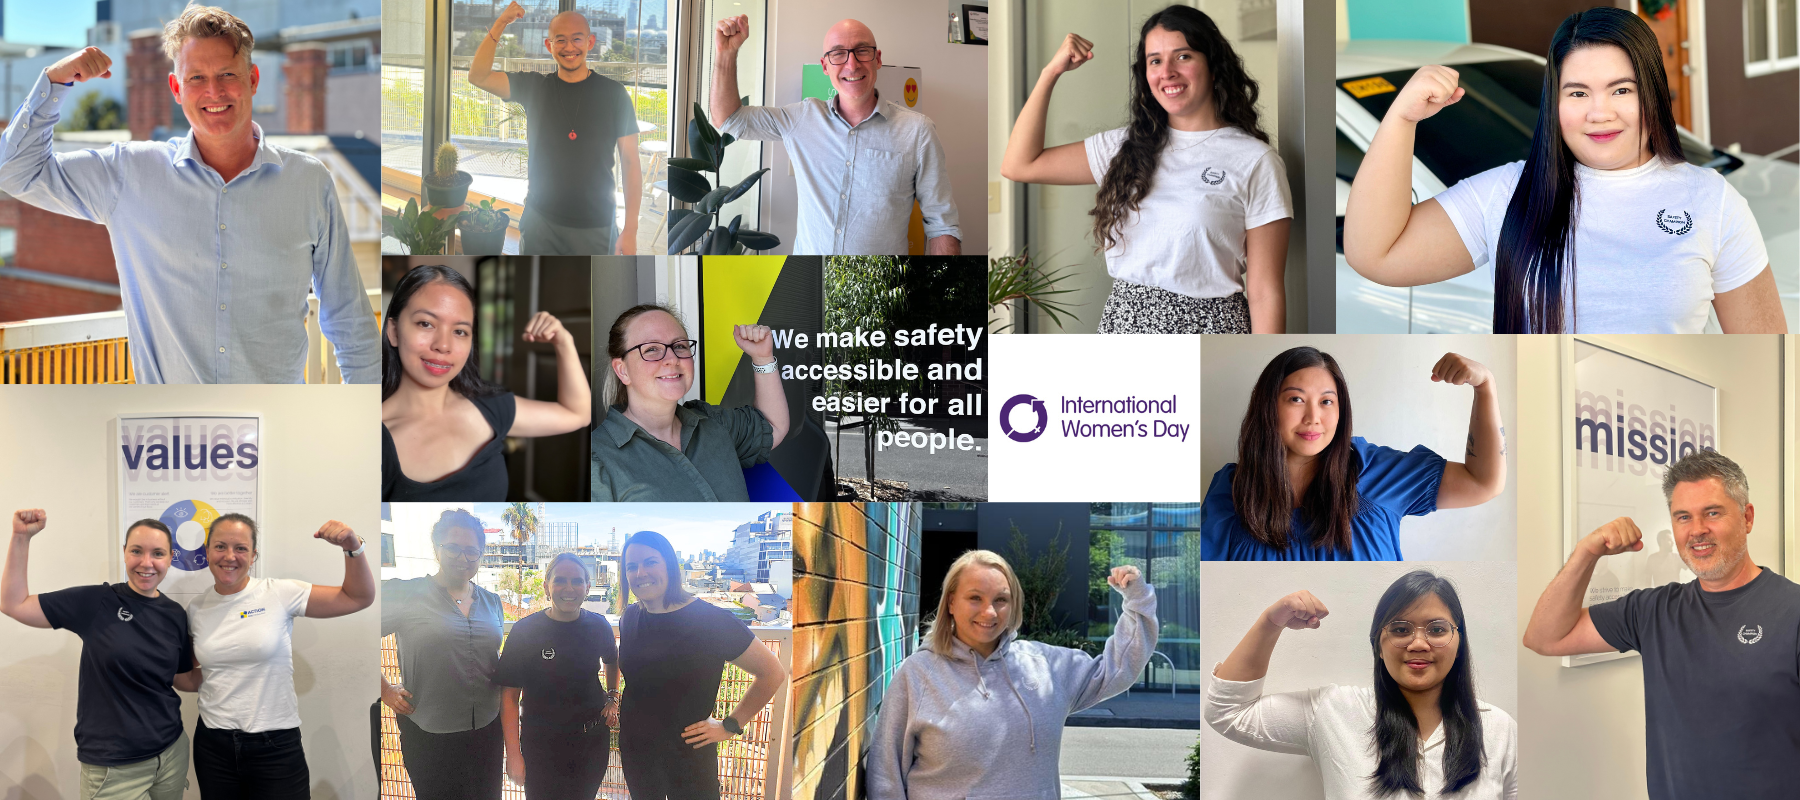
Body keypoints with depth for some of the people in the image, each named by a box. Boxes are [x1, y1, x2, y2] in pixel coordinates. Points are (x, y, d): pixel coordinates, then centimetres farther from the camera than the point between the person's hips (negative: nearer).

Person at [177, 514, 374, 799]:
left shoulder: (279, 594, -6)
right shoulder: (197, 609, 6)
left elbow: (358, 598, -4)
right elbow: (196, 679, 16)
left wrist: (352, 547, -17)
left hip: (275, 746, -3)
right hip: (213, 746, 3)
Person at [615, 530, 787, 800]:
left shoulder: (710, 620, -16)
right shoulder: (630, 619, 1)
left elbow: (773, 673, -9)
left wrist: (731, 725, -10)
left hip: (689, 754, -5)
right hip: (634, 747, 5)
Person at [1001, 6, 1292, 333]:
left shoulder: (1255, 161, -5)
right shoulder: (1128, 146, 9)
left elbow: (1265, 292, -8)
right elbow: (1019, 165, 9)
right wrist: (1052, 71, 5)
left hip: (1206, 330, -4)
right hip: (1123, 325, 4)